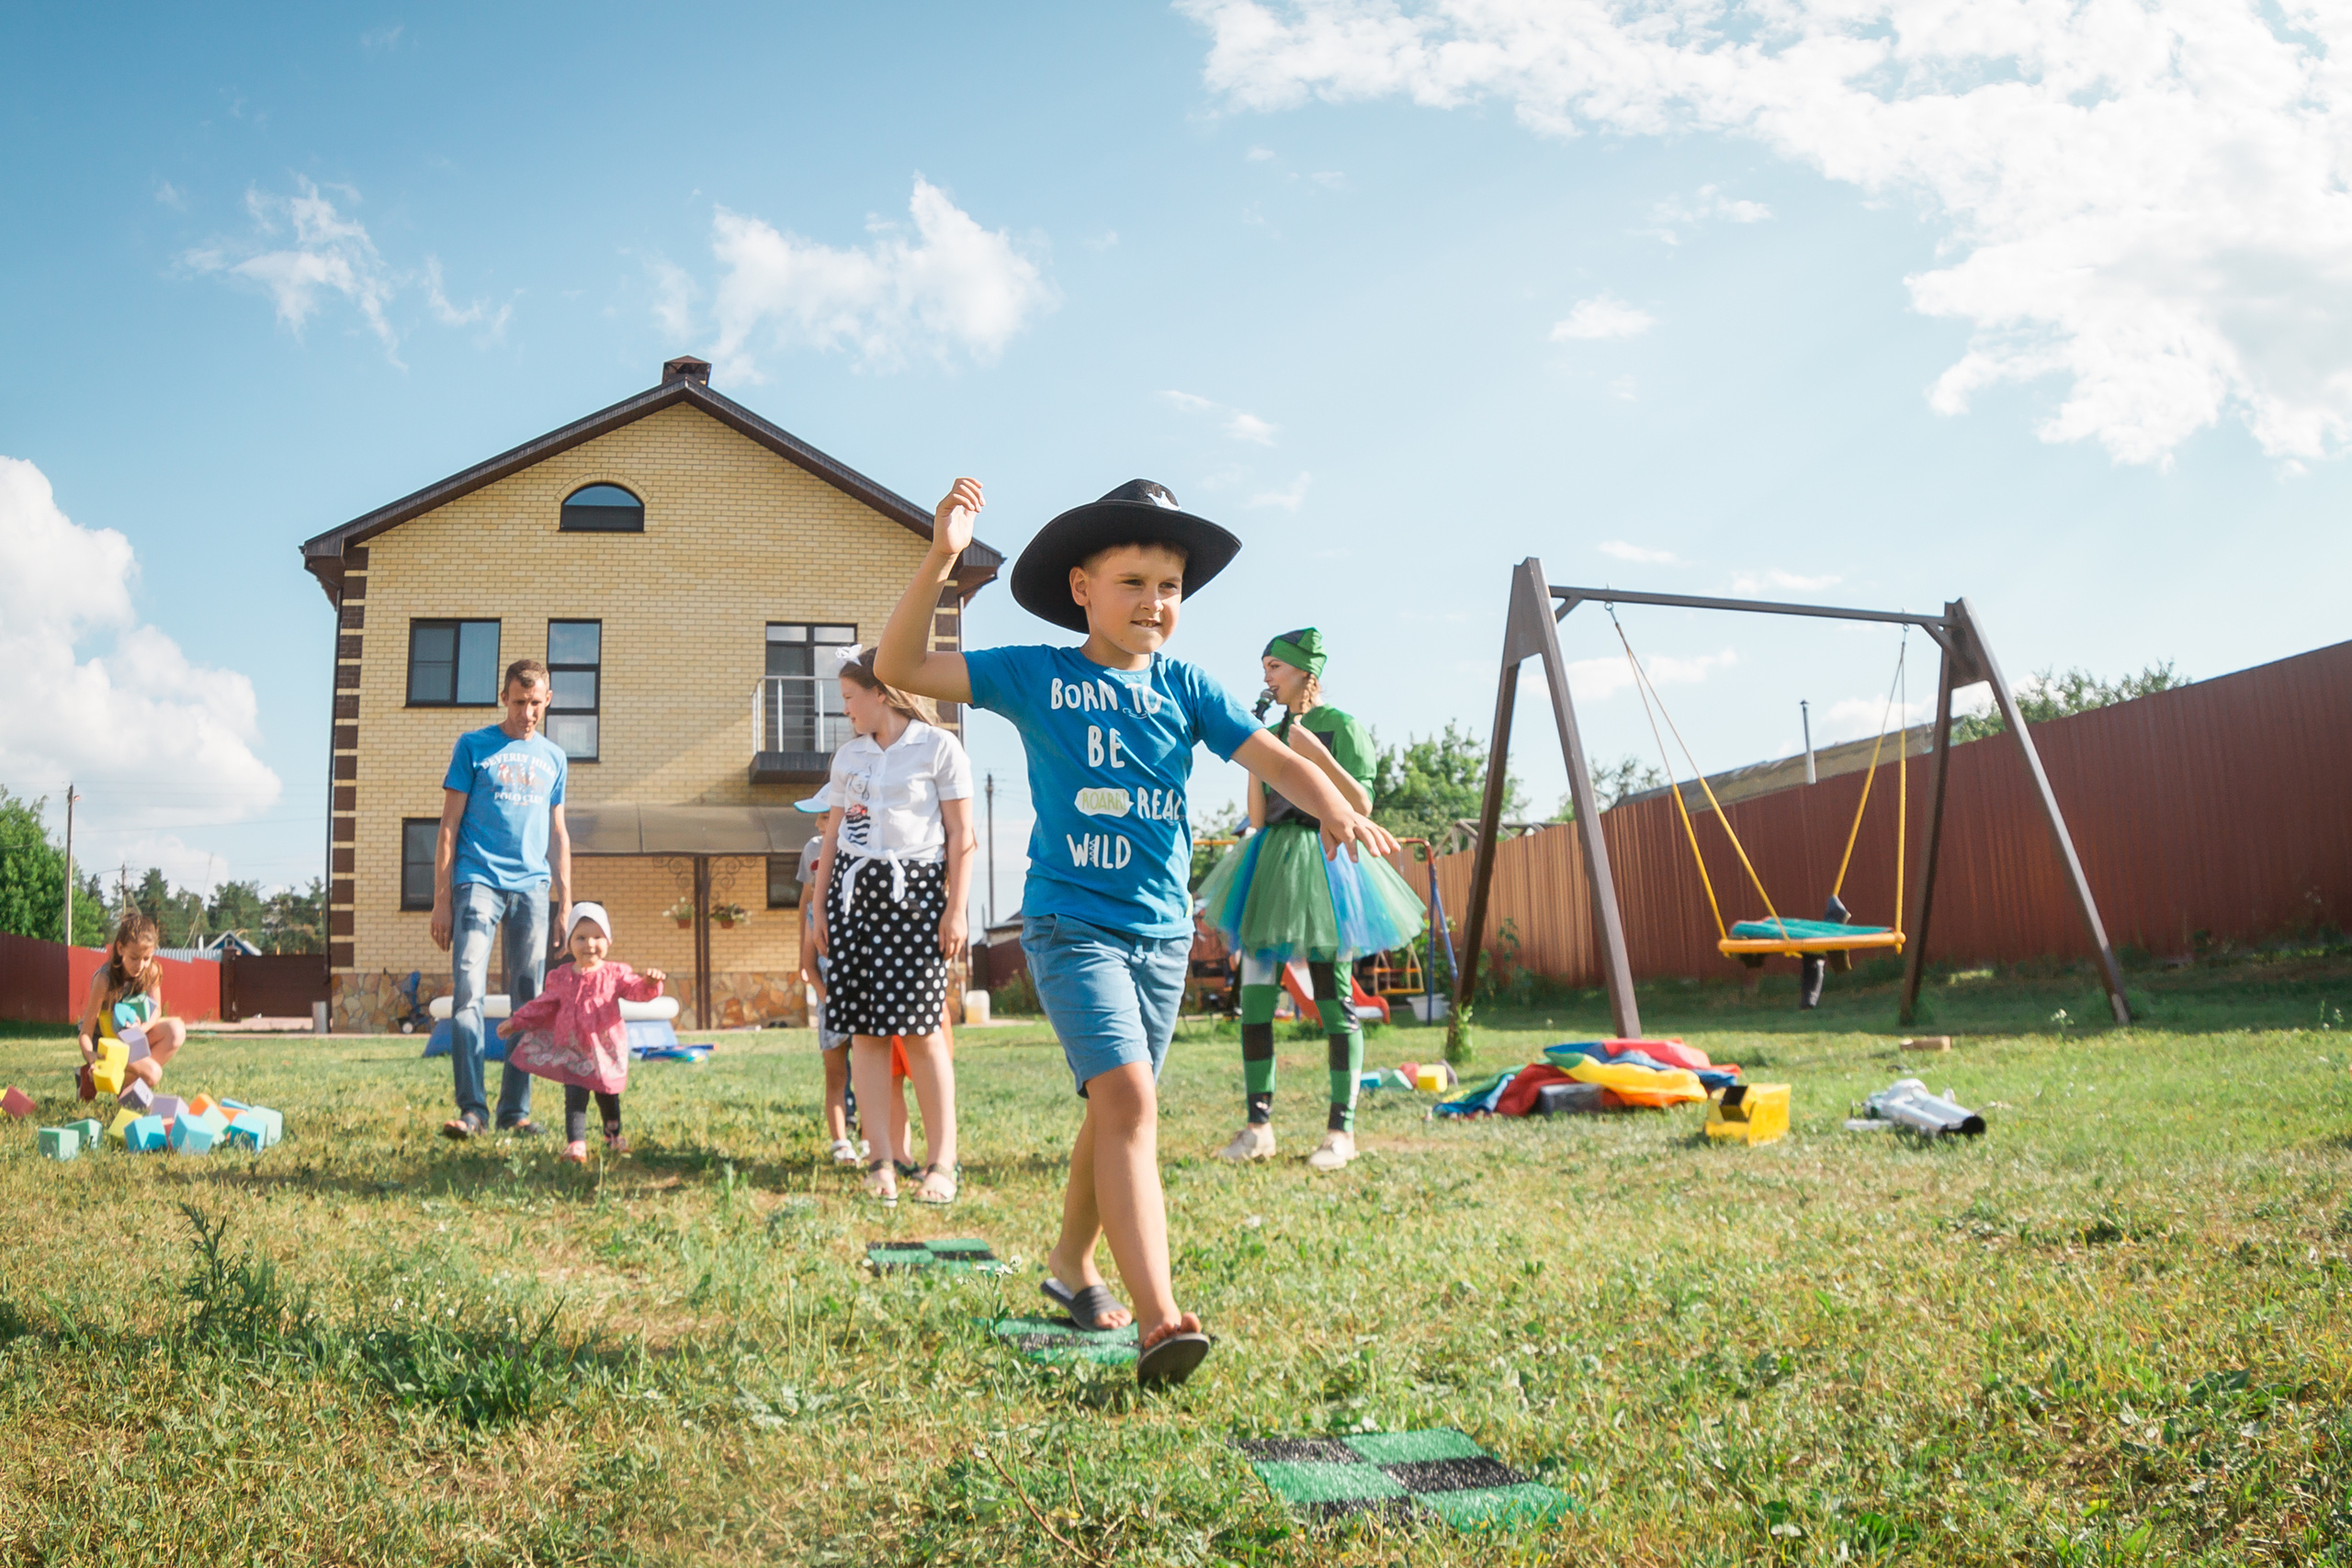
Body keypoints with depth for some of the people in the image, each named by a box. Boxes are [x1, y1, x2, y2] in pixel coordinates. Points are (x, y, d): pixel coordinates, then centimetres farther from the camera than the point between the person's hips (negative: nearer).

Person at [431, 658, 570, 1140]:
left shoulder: (553, 756, 15)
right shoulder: (474, 747, 5)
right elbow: (449, 826, 2)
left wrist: (565, 901, 13)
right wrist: (441, 899, -4)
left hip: (532, 887, 4)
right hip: (478, 881, -3)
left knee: (529, 1002, 3)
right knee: (469, 992, -14)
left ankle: (516, 1110, 9)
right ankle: (471, 1108, -13)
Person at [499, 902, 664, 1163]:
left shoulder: (615, 974, -2)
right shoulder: (560, 977, 3)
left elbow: (637, 990, -12)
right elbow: (543, 1005, 14)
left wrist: (649, 983, -34)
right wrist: (516, 1021, 15)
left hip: (605, 1050, 0)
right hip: (572, 1049, 0)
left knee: (607, 1095, 15)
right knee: (575, 1097, -11)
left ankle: (613, 1136, 37)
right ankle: (576, 1144, -12)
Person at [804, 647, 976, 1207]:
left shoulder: (938, 747, -1)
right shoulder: (848, 756, 16)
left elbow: (961, 835, -3)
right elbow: (832, 835, 19)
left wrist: (956, 910, -8)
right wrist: (819, 908, 14)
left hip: (914, 892, -5)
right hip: (852, 892, 5)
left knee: (920, 1028, -7)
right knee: (863, 1029, 0)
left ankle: (941, 1162, 0)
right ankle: (881, 1162, 4)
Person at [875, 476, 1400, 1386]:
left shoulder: (1184, 688, 5)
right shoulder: (1033, 677, -2)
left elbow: (1270, 756, -4)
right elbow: (899, 668, -7)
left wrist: (1333, 805, -25)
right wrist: (941, 559, -20)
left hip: (1163, 929, 5)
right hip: (1072, 923, -4)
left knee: (1117, 1109, 16)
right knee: (1127, 1097, -20)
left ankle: (1070, 1264, 39)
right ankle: (1159, 1320, -26)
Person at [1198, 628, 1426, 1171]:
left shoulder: (1341, 726, 0)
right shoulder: (1273, 731, 16)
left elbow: (1362, 805, -9)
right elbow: (1257, 818, 13)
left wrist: (1318, 756, -17)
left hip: (1323, 864, -5)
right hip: (1271, 866, 6)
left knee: (1334, 1000, -3)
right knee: (1254, 996, -2)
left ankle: (1341, 1129, 2)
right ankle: (1257, 1125, 3)